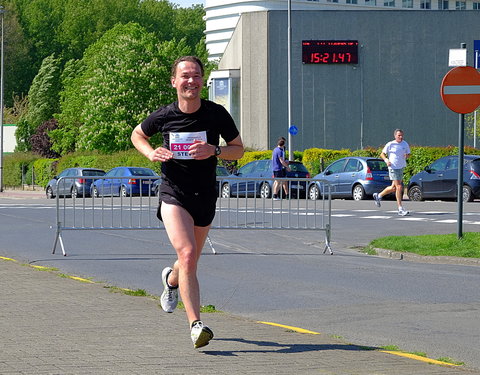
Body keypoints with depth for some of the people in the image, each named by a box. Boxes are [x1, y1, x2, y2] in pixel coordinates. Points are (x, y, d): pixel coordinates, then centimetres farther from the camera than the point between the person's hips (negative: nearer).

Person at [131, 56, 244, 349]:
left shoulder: (216, 114, -6)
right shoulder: (164, 116, -6)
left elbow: (239, 149, 3)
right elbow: (137, 134, 14)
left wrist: (214, 151, -17)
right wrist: (151, 153, -7)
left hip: (205, 197, 2)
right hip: (174, 195, -2)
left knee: (191, 262, 16)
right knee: (187, 254, -22)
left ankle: (171, 279, 54)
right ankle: (196, 324, -25)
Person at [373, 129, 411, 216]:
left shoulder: (405, 144, 6)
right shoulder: (390, 145, -7)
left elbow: (408, 154, 16)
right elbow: (382, 154, 2)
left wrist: (407, 156, -8)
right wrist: (386, 160, -18)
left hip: (401, 168, 6)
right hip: (393, 168, -6)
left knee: (393, 188, 15)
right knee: (399, 187, -11)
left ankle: (378, 196, 38)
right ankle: (400, 209, -7)